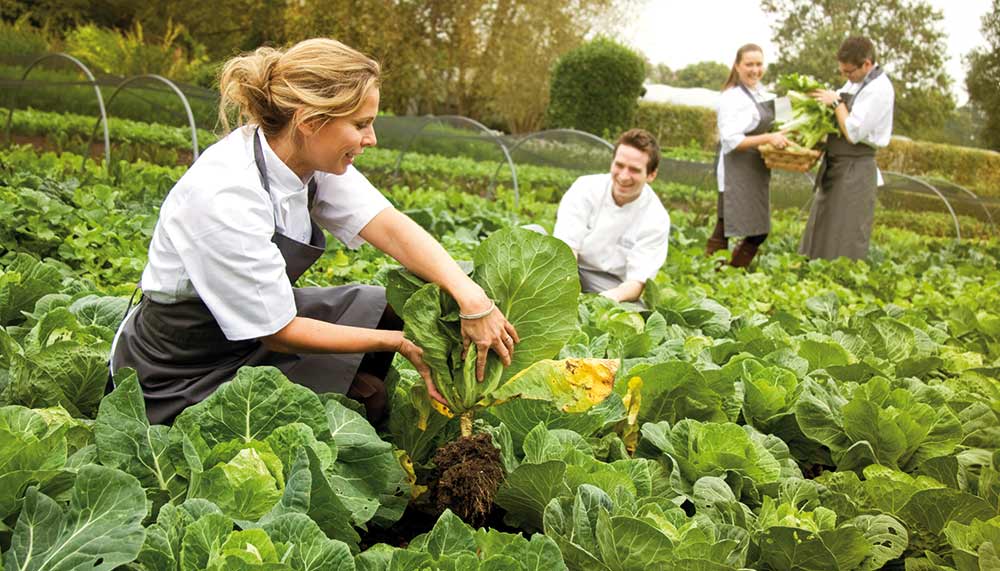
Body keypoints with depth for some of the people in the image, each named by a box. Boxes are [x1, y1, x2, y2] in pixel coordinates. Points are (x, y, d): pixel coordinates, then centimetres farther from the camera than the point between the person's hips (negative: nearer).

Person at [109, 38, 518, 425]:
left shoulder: (311, 156, -11)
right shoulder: (225, 197, -33)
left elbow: (389, 226, -17)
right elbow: (280, 334, -26)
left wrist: (470, 297, -33)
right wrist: (399, 342, -20)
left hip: (261, 321, 8)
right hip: (181, 379, -8)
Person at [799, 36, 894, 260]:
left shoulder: (878, 89, -18)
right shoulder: (855, 81, 9)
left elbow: (853, 132, -22)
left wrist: (837, 101, -13)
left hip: (855, 169, -9)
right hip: (835, 166, 9)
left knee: (847, 241, -3)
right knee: (819, 233, 16)